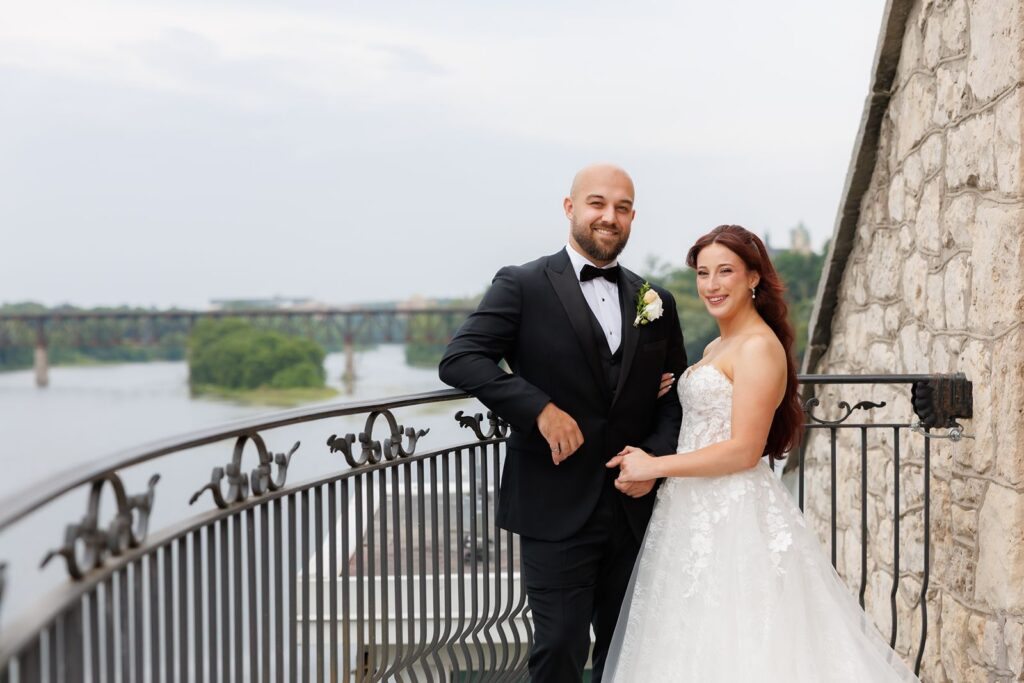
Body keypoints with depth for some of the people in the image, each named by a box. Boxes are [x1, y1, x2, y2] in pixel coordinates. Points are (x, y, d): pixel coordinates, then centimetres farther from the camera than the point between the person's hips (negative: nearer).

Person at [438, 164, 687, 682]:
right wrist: (541, 409, -22)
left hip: (634, 509, 5)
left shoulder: (656, 303, 10)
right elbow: (459, 360, -15)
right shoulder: (522, 286, -5)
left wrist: (655, 458, -4)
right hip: (556, 510, -5)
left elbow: (676, 396, 14)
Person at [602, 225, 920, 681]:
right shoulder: (716, 347, 15)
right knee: (699, 644, 12)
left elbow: (744, 450, -19)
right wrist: (644, 462, 3)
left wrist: (655, 467, -14)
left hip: (735, 518, -9)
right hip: (696, 515, 9)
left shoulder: (759, 347, -13)